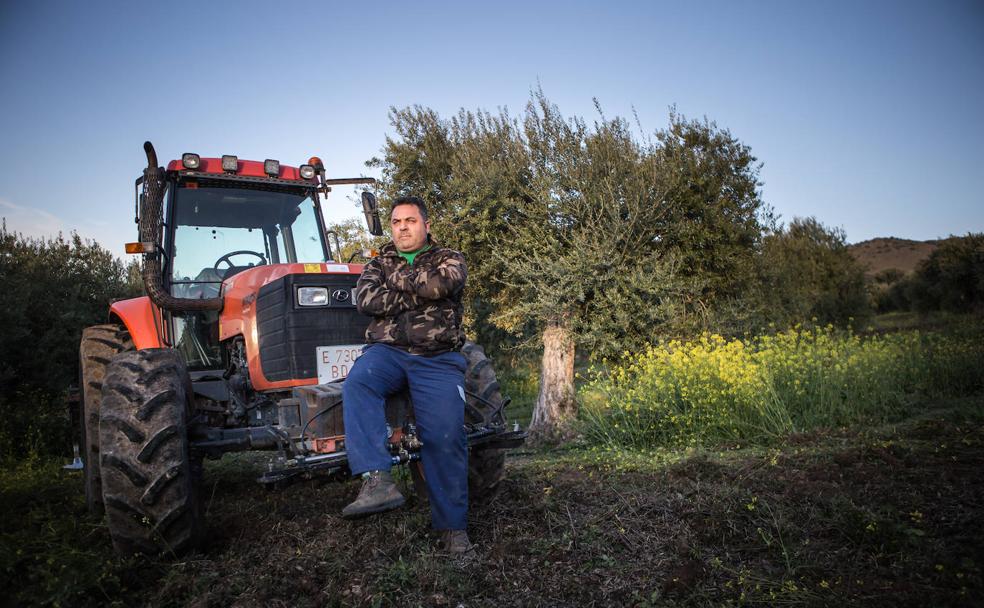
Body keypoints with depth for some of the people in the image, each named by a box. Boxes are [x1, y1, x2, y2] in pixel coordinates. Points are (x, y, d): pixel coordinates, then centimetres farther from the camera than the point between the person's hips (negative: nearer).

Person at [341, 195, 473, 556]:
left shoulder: (448, 259, 13)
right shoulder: (380, 262, 20)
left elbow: (439, 284, -13)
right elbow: (366, 299, -1)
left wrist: (398, 279, 1)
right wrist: (417, 294, -4)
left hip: (437, 357, -2)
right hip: (387, 350, 2)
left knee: (445, 435, -15)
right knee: (357, 384, -32)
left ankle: (453, 527, -1)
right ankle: (377, 481, -40)